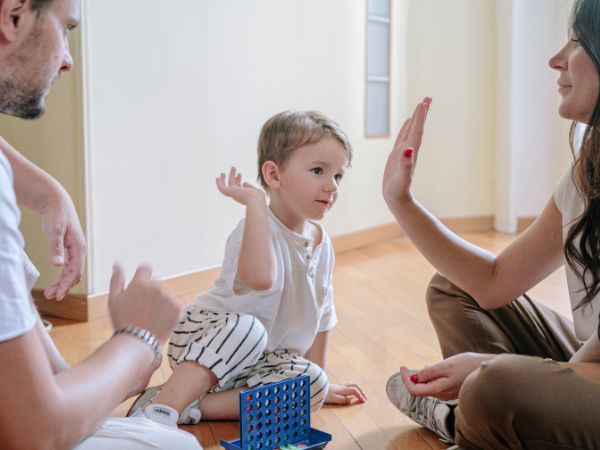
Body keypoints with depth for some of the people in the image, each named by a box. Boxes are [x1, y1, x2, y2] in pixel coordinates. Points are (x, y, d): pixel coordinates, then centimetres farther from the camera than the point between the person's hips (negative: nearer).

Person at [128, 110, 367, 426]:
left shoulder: (320, 242, 3)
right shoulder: (258, 228, -22)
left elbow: (320, 314, 13)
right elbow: (260, 278, -46)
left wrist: (319, 379, 16)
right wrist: (255, 202, -39)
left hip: (259, 361, 7)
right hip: (201, 338, -7)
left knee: (313, 384, -19)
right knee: (247, 327, -38)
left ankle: (191, 406, -20)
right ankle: (161, 407, -34)